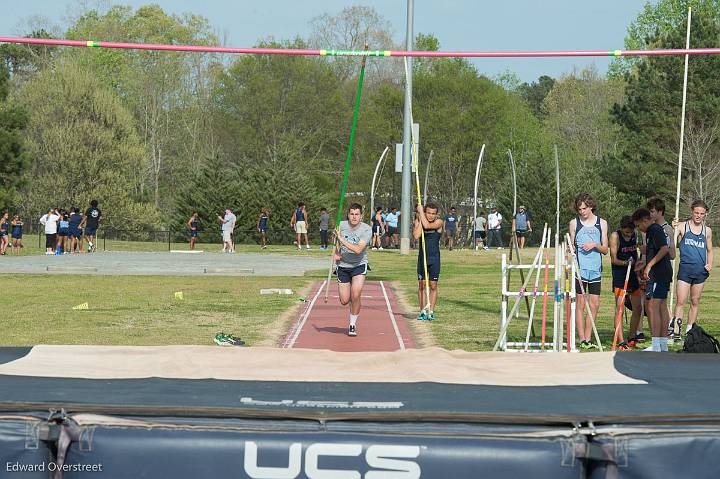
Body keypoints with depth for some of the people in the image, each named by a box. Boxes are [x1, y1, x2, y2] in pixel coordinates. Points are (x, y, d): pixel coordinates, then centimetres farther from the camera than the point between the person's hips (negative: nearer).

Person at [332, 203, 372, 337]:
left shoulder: (366, 230, -15)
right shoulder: (341, 225, -5)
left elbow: (358, 249, -28)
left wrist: (341, 239, -29)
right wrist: (336, 252, -2)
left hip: (359, 265, -3)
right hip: (343, 266, 3)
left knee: (356, 295, -21)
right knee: (344, 301, 0)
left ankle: (353, 324, -2)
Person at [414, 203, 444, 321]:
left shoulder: (439, 222, -6)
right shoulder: (418, 222, 1)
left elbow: (427, 225, -23)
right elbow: (416, 236, -15)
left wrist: (421, 211, -12)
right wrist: (419, 219, -10)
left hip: (434, 258, -2)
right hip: (422, 257, 2)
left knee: (433, 286, 0)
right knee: (421, 285, 2)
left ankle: (431, 311, 5)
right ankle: (423, 311, 8)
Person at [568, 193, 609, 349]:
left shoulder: (601, 223, 9)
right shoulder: (574, 223, 5)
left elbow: (605, 250, 10)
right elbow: (572, 246, 9)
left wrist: (595, 245, -9)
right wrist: (570, 248, -13)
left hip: (596, 269, 2)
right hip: (579, 268, -2)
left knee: (594, 305, 2)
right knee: (580, 304, -4)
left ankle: (588, 339, 9)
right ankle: (582, 339, -1)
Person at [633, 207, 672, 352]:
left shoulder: (655, 230, -11)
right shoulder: (653, 230, 20)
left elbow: (664, 248, -25)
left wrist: (649, 265, -23)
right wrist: (645, 268, 26)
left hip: (658, 275, -11)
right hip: (663, 275, 11)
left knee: (652, 308, -11)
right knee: (661, 308, 11)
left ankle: (656, 346, -13)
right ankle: (663, 345, 14)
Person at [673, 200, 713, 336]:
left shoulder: (707, 231, 10)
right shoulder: (682, 227, -1)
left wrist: (709, 265, 5)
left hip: (700, 270, 4)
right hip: (685, 269, -4)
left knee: (695, 302, 9)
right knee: (681, 301, -11)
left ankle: (689, 331, 16)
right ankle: (676, 331, -11)